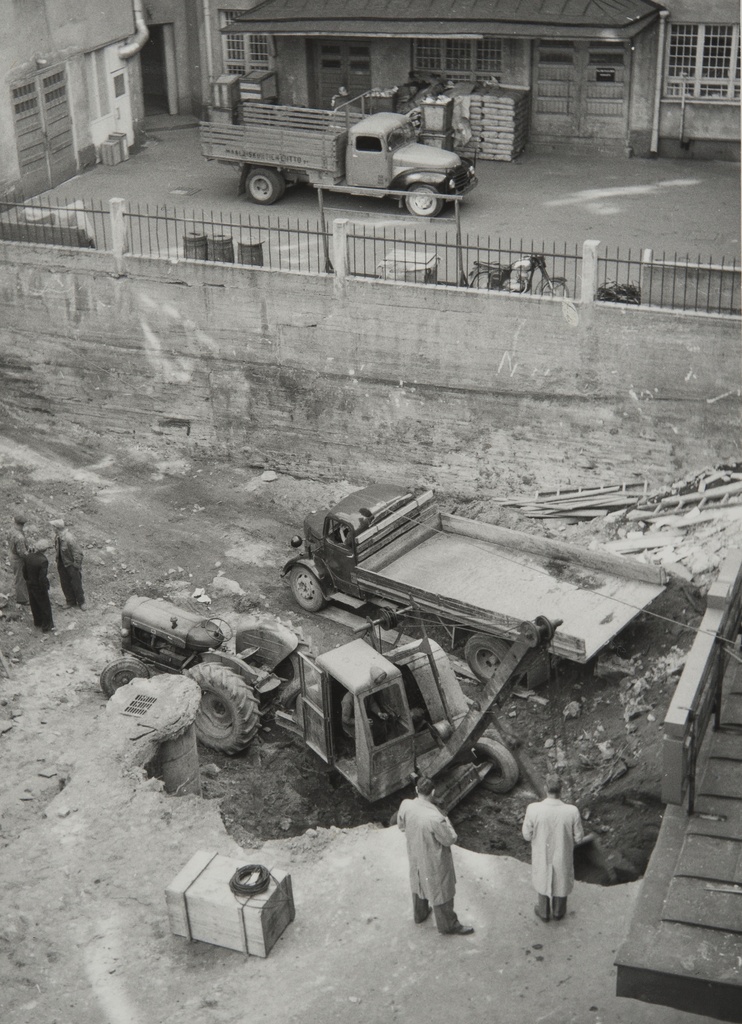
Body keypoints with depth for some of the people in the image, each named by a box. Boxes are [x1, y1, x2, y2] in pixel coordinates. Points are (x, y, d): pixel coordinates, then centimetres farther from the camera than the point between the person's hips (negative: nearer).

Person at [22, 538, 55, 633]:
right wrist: (45, 589, -13)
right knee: (45, 607, 15)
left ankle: (38, 621, 47)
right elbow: (42, 579, -29)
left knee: (35, 604, 27)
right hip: (39, 588, -6)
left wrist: (29, 581, 16)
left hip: (30, 585, 6)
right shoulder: (43, 561, -31)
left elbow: (25, 572, 0)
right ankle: (46, 626, 30)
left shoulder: (28, 557, -11)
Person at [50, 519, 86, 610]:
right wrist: (58, 560, 16)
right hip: (62, 563, 7)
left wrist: (76, 566, -18)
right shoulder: (57, 536, -7)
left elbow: (77, 553, -24)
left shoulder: (69, 538, -31)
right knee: (65, 584, 17)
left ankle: (81, 602, 26)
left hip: (71, 564, -7)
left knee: (76, 585, 7)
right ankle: (71, 602, 34)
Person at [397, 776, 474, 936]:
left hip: (415, 855, 6)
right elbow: (450, 839, -23)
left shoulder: (405, 805, -22)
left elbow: (402, 826, -1)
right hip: (434, 861, -6)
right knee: (441, 891, 17)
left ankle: (419, 914, 55)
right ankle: (448, 925, 38)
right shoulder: (435, 818, -40)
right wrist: (446, 822, -7)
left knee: (419, 883, 31)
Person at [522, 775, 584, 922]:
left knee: (543, 880, 29)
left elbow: (527, 835, -15)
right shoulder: (572, 811, -31)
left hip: (542, 855, 0)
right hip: (563, 855, 0)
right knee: (561, 881, 28)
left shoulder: (533, 809, -31)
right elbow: (577, 837, -14)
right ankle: (558, 911, 52)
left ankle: (544, 911, 51)